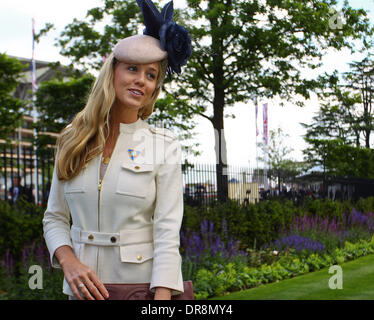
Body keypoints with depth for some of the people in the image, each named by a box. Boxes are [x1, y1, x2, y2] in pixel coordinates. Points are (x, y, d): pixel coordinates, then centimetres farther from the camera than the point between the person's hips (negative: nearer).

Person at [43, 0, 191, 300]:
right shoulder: (73, 141, 5)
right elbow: (55, 217, 9)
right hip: (84, 286, 2)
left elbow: (168, 232, -9)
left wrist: (162, 297, -19)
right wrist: (69, 261, -10)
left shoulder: (164, 145, -3)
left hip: (144, 285, -2)